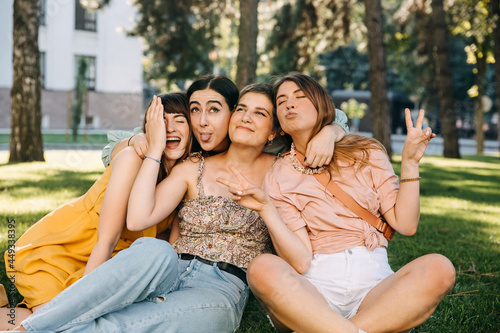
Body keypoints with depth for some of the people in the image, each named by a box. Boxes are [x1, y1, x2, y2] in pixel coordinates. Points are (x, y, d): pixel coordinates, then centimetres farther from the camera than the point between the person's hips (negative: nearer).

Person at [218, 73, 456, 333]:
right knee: (262, 268, -32)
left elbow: (406, 225, 4)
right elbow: (299, 262, -5)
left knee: (438, 268, -28)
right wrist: (266, 209, -16)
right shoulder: (278, 177, 7)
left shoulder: (365, 153, 12)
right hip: (314, 288, -2)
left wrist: (409, 162, -2)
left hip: (374, 286, 2)